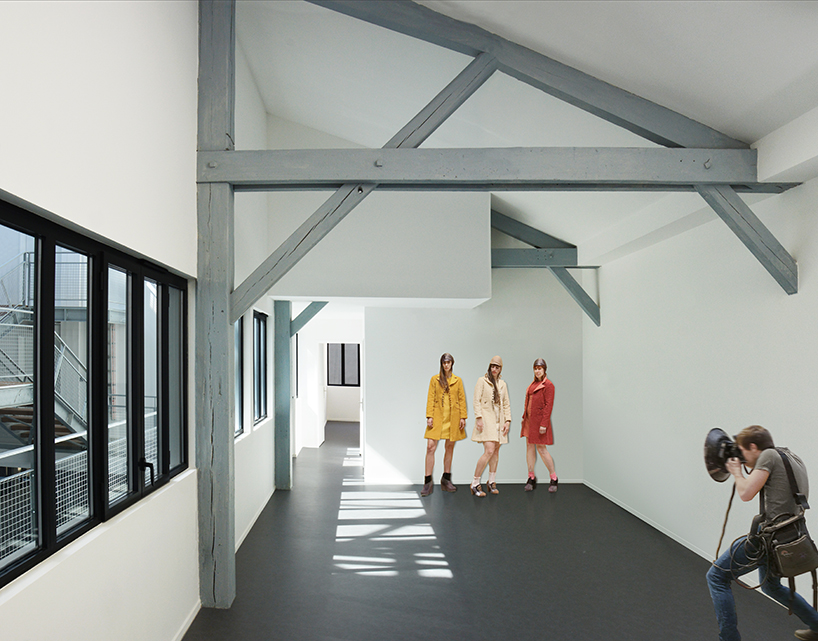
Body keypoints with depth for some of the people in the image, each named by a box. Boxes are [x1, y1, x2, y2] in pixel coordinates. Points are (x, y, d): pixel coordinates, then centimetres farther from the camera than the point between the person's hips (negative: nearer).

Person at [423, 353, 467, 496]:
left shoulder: (457, 380, 9)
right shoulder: (435, 379, 6)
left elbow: (462, 400, 9)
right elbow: (430, 399, 3)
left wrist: (463, 417, 1)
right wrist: (429, 416, -5)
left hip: (453, 418, 2)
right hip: (438, 416, -2)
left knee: (450, 448, 7)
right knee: (431, 447, -10)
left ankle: (446, 480, 21)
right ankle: (428, 482, -4)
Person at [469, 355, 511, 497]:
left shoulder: (502, 384, 14)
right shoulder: (482, 381, -2)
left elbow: (506, 404, 15)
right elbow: (477, 401, -6)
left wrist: (507, 421, 6)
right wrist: (478, 418, -15)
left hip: (499, 421, 6)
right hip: (486, 420, -6)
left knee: (496, 451, 7)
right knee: (489, 451, -15)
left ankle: (492, 482, 21)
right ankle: (475, 484, -6)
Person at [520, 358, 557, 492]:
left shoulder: (548, 385, -10)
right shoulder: (533, 384, 14)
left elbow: (548, 405, -14)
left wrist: (544, 424, -18)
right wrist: (524, 417, 12)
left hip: (539, 420, -8)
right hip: (529, 420, 8)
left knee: (541, 448, -3)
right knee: (529, 447, 8)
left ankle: (554, 479, 12)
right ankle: (531, 478, 16)